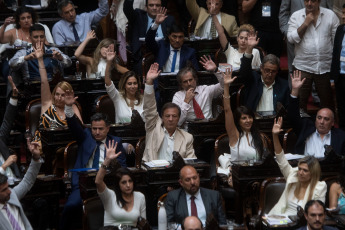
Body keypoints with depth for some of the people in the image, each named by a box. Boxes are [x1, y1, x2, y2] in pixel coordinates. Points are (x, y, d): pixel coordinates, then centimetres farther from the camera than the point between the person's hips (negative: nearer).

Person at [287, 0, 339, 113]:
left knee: (327, 101, 10)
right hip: (303, 66, -1)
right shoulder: (296, 16, 1)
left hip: (325, 67, 1)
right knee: (300, 100, 4)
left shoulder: (331, 15, 1)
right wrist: (306, 23, -14)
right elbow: (291, 38, -8)